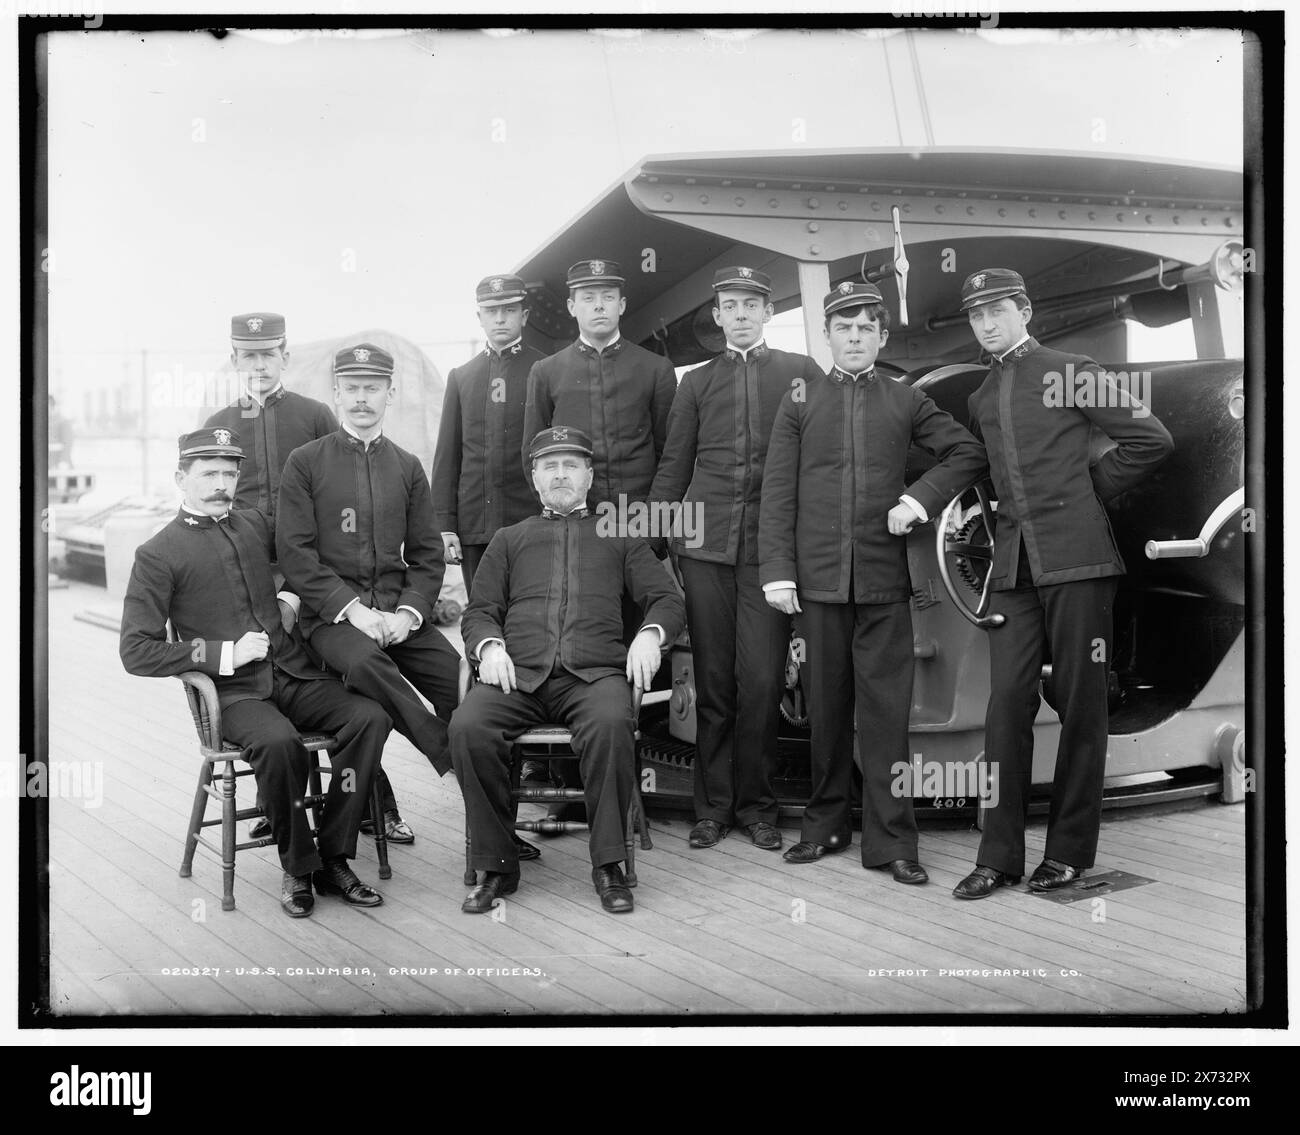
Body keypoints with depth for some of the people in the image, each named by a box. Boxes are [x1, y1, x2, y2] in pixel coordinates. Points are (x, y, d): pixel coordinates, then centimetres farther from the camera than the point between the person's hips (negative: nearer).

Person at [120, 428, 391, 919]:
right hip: (233, 693, -5)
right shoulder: (158, 555, 0)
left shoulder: (255, 524, 16)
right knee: (279, 742, -35)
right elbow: (136, 653, -5)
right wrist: (224, 654, -11)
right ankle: (298, 869, -12)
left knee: (370, 716, -21)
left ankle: (334, 859, -11)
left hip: (294, 676, 5)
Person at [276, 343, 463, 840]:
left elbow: (427, 555, 12)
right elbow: (296, 553, -3)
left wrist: (409, 613, -7)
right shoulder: (305, 462, 5)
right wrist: (352, 609, -14)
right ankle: (455, 758, -29)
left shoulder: (408, 468, 15)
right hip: (330, 612, -3)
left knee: (462, 678, -21)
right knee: (364, 663, -37)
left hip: (400, 612, 3)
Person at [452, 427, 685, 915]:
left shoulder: (619, 537, 26)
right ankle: (495, 865, -15)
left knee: (611, 724, -36)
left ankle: (608, 864, -21)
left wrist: (651, 633, -5)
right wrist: (490, 644, -3)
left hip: (594, 671, -1)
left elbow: (667, 599, 18)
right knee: (467, 726, -30)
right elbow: (479, 612, 20)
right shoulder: (509, 540, 28)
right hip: (519, 673, 1)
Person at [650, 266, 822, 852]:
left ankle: (756, 804, 9)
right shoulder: (696, 382, 16)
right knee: (713, 681, 4)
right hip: (706, 545, 2)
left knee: (762, 680, -4)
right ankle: (712, 804, 13)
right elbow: (673, 465, 17)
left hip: (771, 546, -2)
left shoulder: (801, 372, 11)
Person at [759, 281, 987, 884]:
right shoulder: (799, 402, 9)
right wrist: (776, 569, -4)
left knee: (886, 708, -2)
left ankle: (892, 840, 2)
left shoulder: (906, 401, 11)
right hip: (819, 578, 0)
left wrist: (922, 497, -3)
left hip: (885, 579, 0)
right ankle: (825, 825, 18)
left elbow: (969, 453, 12)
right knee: (826, 705, 7)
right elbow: (777, 491, 5)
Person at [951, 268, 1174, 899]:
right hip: (1012, 566, 5)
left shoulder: (1072, 373, 2)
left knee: (1080, 705, 1)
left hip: (1077, 560, -4)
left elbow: (1152, 441, 0)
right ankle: (999, 857, 2)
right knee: (1007, 703, -2)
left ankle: (1070, 851, 10)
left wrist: (1091, 490, 2)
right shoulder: (980, 400, 18)